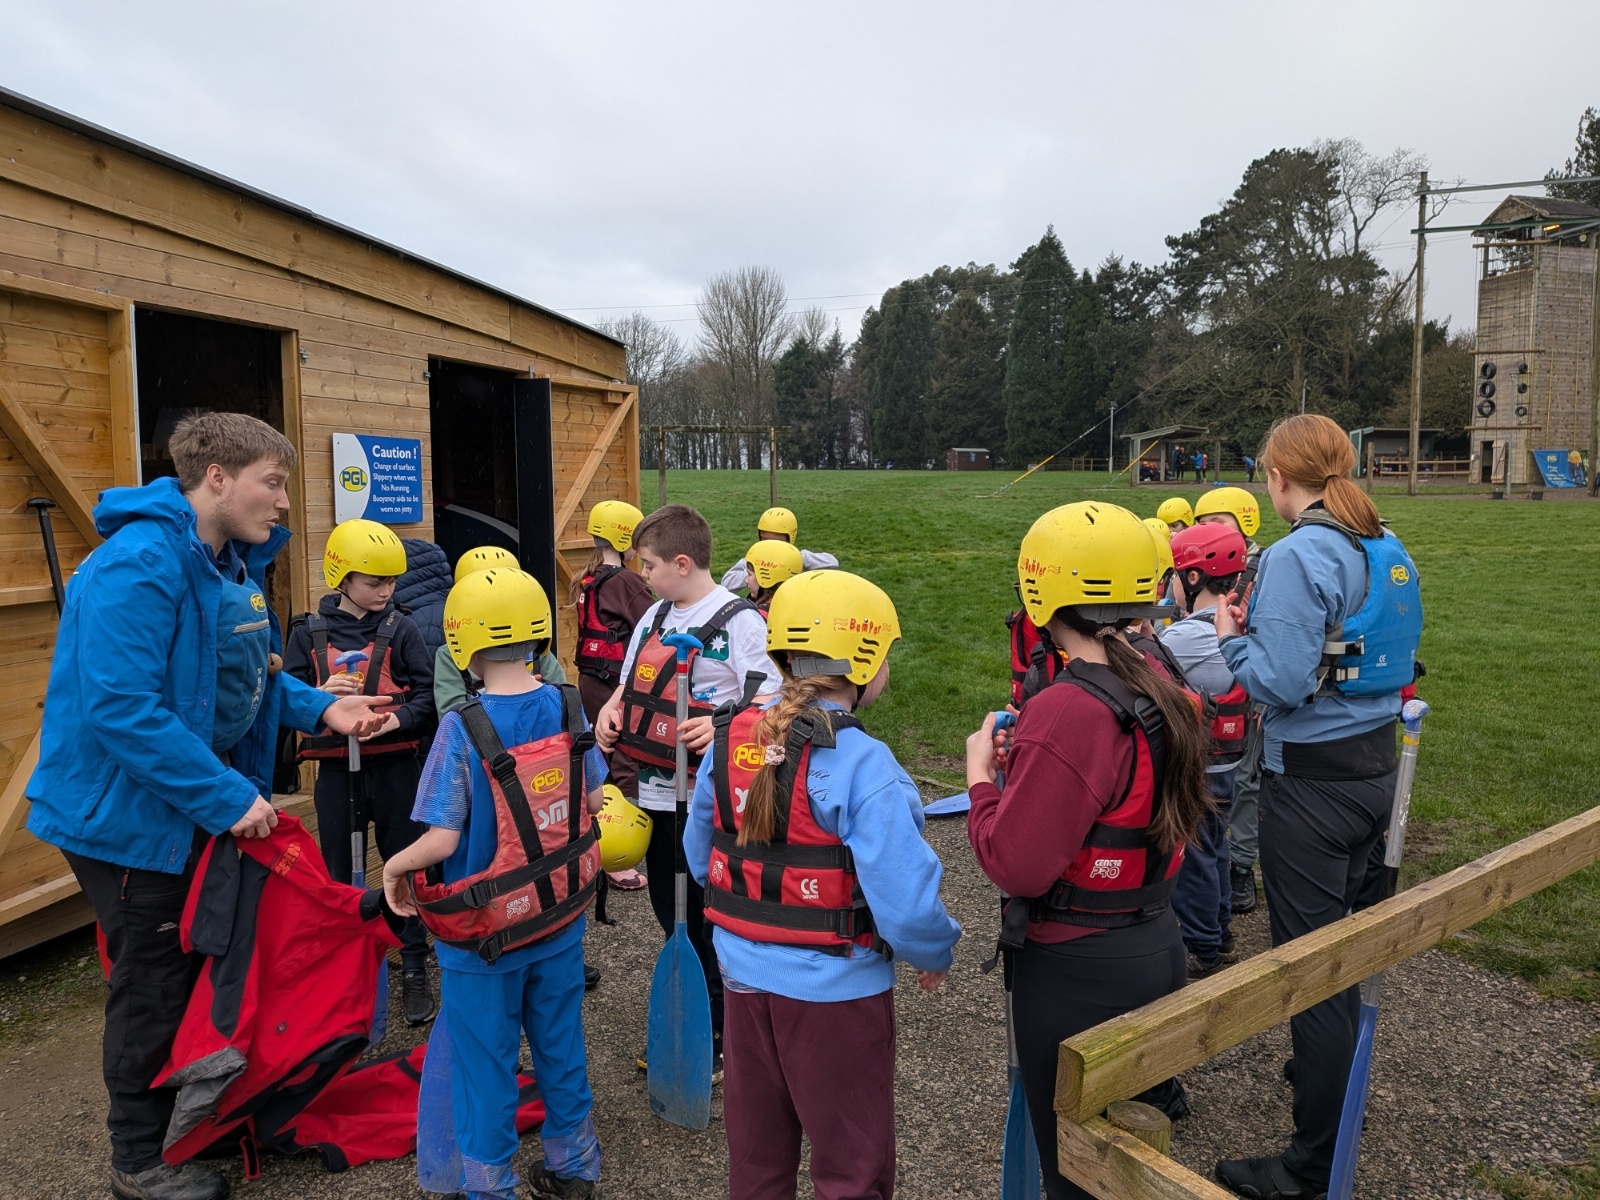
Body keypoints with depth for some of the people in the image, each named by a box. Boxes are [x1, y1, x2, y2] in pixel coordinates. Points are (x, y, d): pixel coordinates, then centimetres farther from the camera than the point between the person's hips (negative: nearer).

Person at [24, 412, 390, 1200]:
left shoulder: (232, 563, 4)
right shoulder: (139, 565, -26)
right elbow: (122, 708, -32)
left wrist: (320, 708, -2)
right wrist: (227, 799, -28)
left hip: (200, 805, 9)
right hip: (129, 812, -9)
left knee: (210, 967, 21)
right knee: (155, 983, 6)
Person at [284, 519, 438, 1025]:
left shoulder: (400, 629, -2)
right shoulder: (308, 633, 1)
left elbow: (426, 694, -5)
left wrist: (396, 719, -23)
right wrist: (321, 696, -19)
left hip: (395, 768, -1)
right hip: (337, 769, 1)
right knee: (339, 874, 12)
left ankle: (414, 971, 18)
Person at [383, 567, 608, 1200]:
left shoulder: (462, 729, -23)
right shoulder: (567, 707, -9)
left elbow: (442, 840, -22)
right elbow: (594, 800, 1)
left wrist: (394, 867, -3)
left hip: (485, 930, -4)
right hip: (562, 914, 5)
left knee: (485, 1061, 14)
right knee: (561, 1045, 22)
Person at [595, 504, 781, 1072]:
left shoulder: (739, 619, -12)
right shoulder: (654, 617, 11)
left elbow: (772, 700, -18)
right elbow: (631, 686, 20)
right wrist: (609, 712, -1)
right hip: (655, 792, 7)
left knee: (709, 923, 5)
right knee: (671, 915, 18)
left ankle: (714, 1044, 22)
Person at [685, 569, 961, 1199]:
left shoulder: (730, 739, -5)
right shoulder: (861, 765, -24)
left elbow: (700, 855, 6)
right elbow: (903, 901, -26)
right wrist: (935, 954, -5)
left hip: (743, 974, 6)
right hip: (835, 989, -6)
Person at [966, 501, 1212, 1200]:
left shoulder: (1066, 712, -26)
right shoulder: (1162, 691, 0)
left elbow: (1016, 867, -24)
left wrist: (981, 777, -10)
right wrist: (1027, 762, 4)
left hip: (1077, 973, -8)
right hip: (1158, 949, 8)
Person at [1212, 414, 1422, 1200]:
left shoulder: (1298, 557, -19)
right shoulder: (1391, 554, 7)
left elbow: (1279, 685, -24)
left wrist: (1232, 638, -6)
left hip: (1310, 782, -8)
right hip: (1375, 766, 9)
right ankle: (1338, 1082, 45)